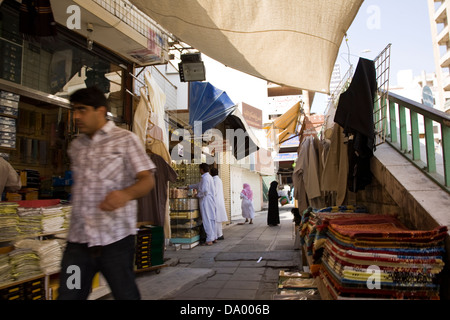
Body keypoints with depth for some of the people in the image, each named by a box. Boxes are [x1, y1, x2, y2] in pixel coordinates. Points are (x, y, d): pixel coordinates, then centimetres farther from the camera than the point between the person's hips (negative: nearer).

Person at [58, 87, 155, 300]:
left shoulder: (125, 140, -1)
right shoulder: (75, 146, 15)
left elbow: (147, 180, -9)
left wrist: (126, 193, -30)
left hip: (115, 238, -4)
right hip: (78, 240, 5)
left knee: (126, 295, 6)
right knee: (68, 295, 5)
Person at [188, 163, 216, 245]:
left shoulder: (205, 177, -14)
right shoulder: (209, 177, 17)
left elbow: (205, 191, -23)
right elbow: (199, 185, 31)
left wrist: (198, 195, -6)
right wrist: (188, 187, 37)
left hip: (206, 201, -9)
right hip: (211, 201, 9)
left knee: (207, 220, -6)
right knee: (211, 219, 13)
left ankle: (209, 240, -4)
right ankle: (213, 237, 19)